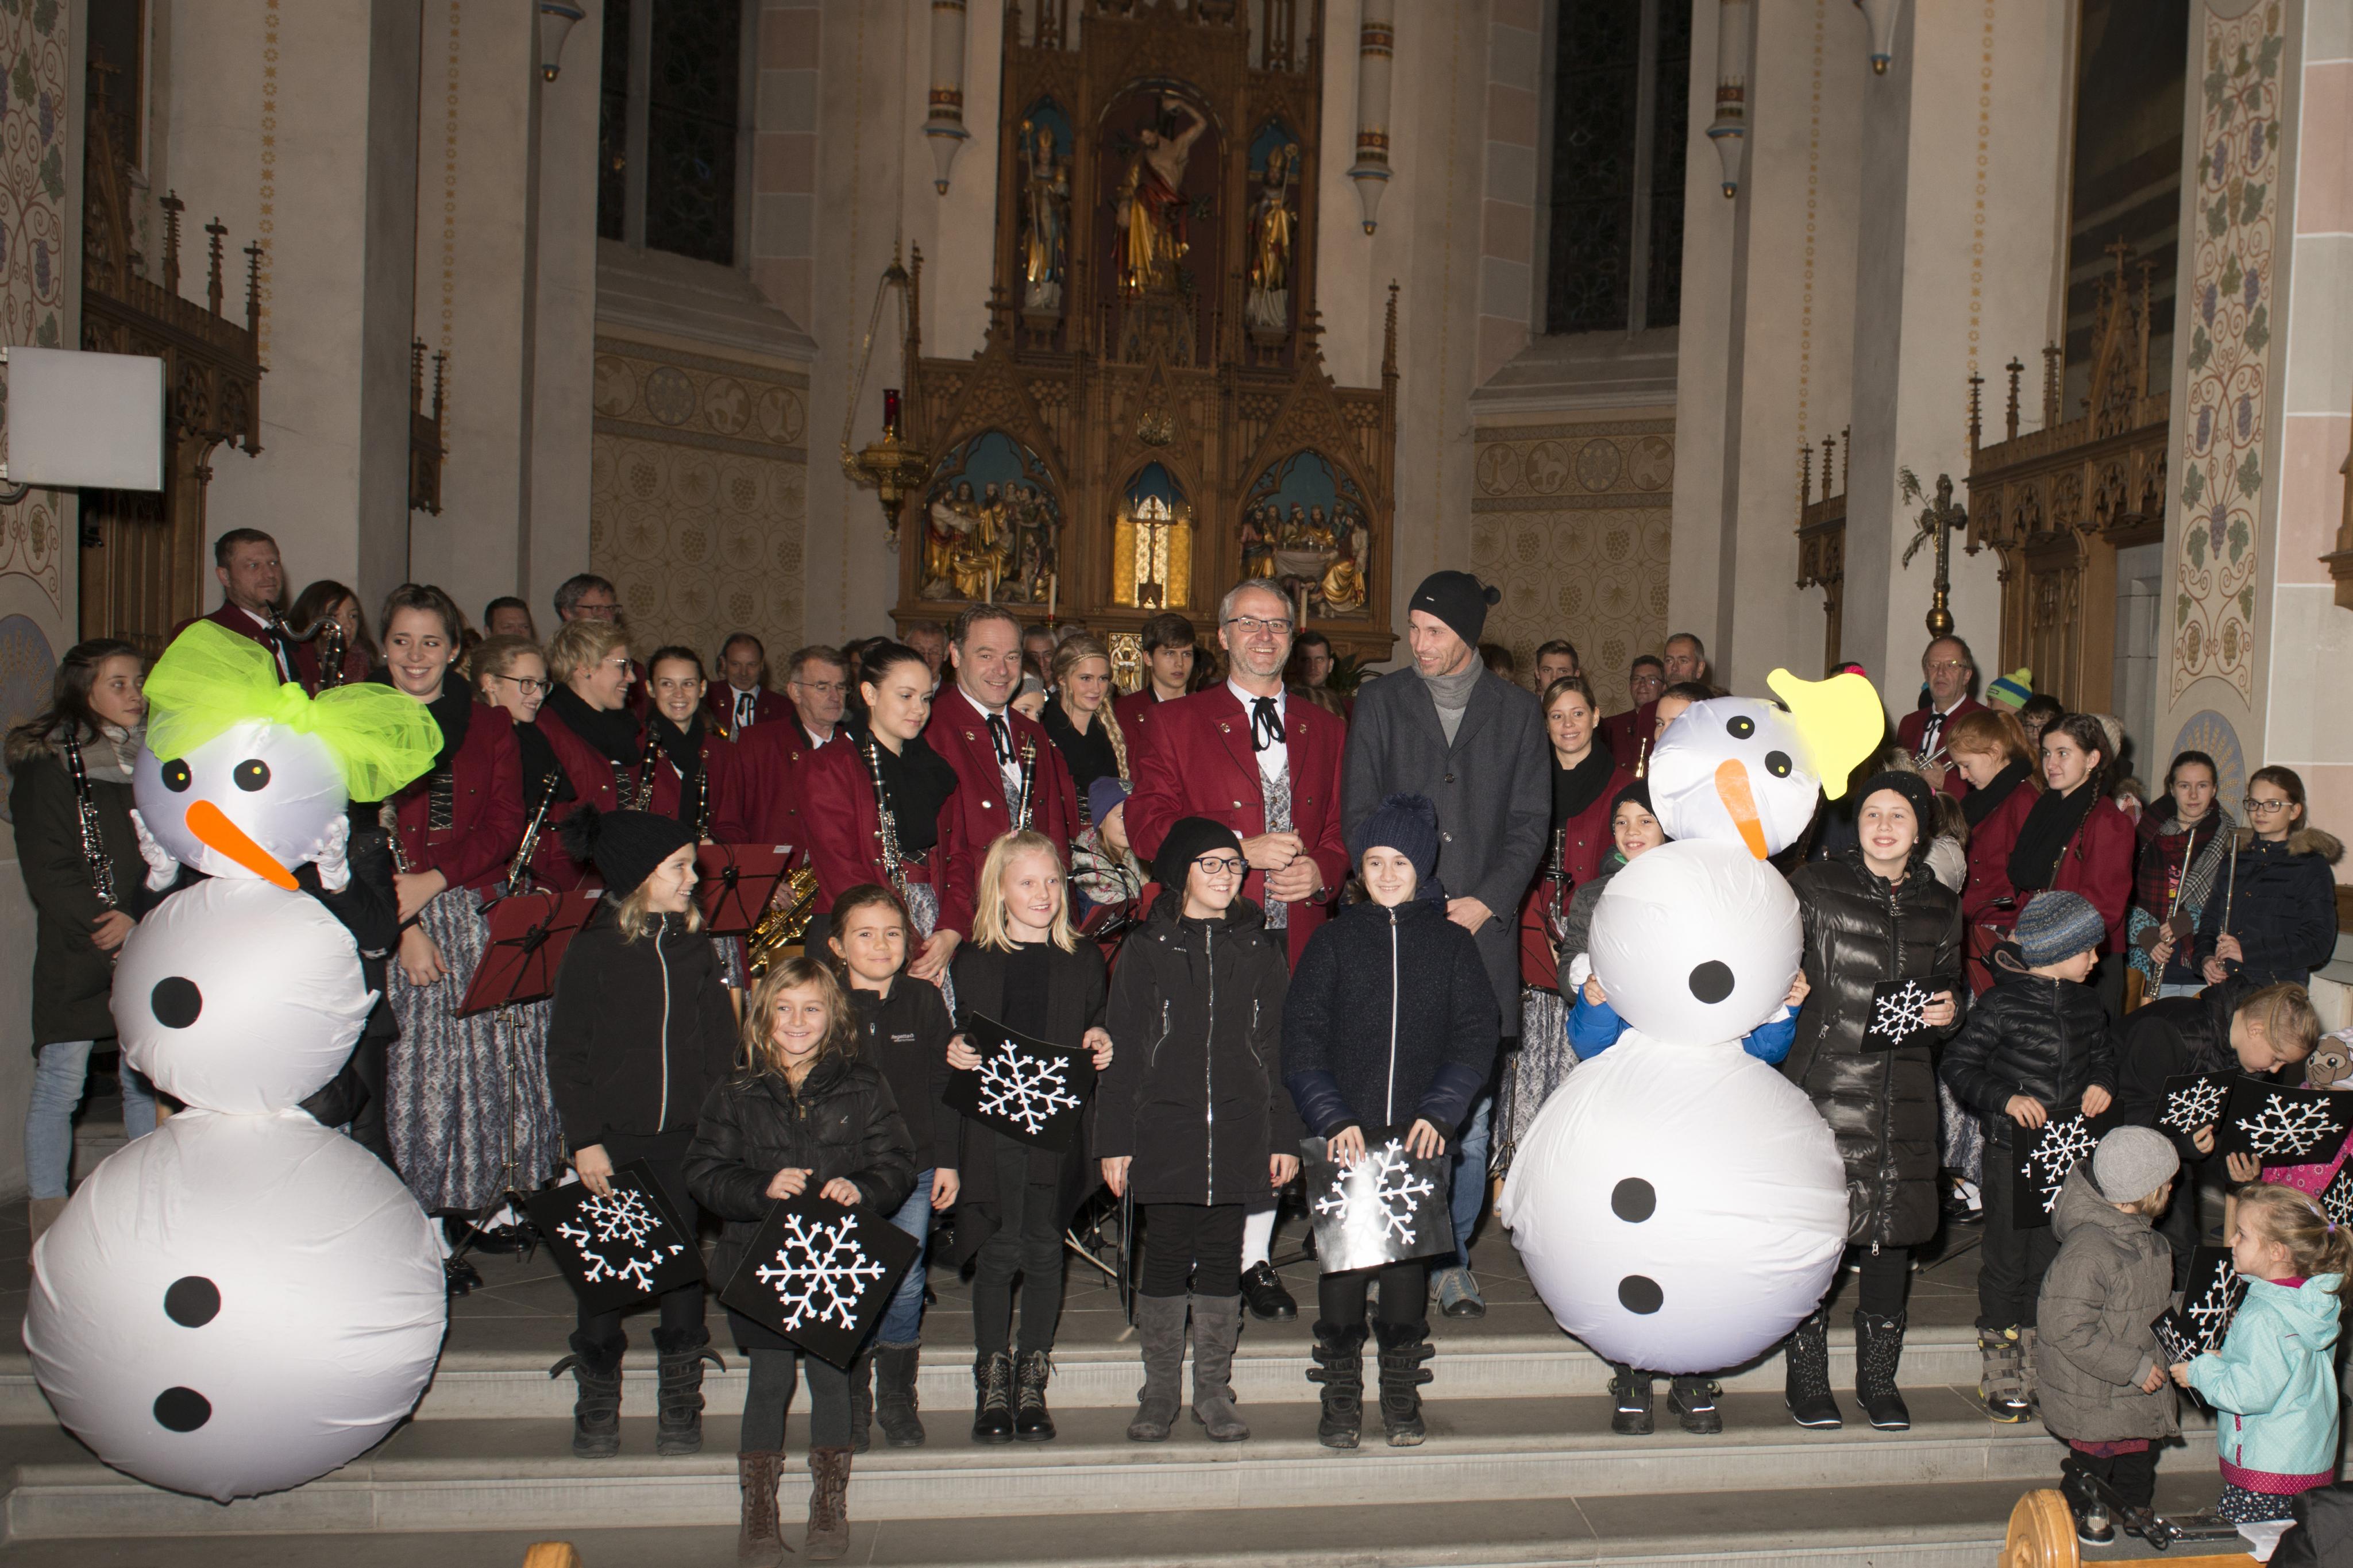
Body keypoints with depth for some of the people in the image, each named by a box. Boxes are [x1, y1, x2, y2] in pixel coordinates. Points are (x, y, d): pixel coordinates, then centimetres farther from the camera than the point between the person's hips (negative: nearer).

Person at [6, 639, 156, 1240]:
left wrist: (140, 921, -7)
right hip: (73, 954, -4)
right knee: (60, 1084, -1)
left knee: (146, 1079, 8)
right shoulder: (48, 764, -3)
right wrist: (103, 923, -14)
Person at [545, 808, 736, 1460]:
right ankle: (597, 1404, 21)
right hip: (614, 1137, -3)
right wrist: (585, 1139, -8)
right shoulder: (592, 949, -5)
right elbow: (565, 1054, -3)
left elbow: (720, 1041, 9)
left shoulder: (694, 944, 6)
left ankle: (680, 1405, 17)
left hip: (685, 1136, 3)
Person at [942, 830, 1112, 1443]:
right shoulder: (974, 960, 7)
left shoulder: (1083, 959, 10)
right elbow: (957, 1038, 10)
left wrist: (1101, 1045, -6)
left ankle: (1032, 1386, 16)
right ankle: (993, 1386, 12)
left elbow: (1097, 1031, 15)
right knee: (999, 1252, -1)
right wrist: (954, 1052, -11)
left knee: (1044, 1251, 4)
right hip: (991, 1124, -1)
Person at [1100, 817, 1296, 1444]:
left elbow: (1280, 1047, 9)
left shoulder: (1261, 949, 9)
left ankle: (1214, 1393, 16)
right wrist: (1115, 1140, -2)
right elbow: (1122, 1052, 2)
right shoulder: (1146, 949, 3)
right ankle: (1160, 1395, 14)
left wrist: (1285, 1138, 5)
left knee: (1222, 1261, 6)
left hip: (1238, 1134, 1)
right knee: (1164, 1259, 2)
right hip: (1163, 1133, -1)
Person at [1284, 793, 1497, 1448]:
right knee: (1342, 1260, -1)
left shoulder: (1452, 942, 7)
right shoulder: (1335, 941, 6)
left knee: (1410, 1262, 4)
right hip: (1344, 1138, 0)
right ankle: (1341, 1397, 11)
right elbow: (1301, 1039, 0)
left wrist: (1439, 1113, -12)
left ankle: (1402, 1397, 17)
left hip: (1422, 1137, 0)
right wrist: (1332, 1118, -12)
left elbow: (1475, 1037, 1)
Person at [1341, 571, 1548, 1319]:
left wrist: (1485, 901, -7)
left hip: (1483, 930, 0)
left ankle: (1454, 1257, 12)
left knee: (1470, 1110, 1)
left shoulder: (1517, 712, 10)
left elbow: (1531, 821, 6)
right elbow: (1359, 813, 5)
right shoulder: (1381, 704, 9)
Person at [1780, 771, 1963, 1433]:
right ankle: (1807, 1377, 13)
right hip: (1825, 1085, -3)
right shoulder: (1814, 887, 0)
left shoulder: (1941, 907, 12)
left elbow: (1947, 989, 20)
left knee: (1893, 1228, 6)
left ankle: (1879, 1378, 22)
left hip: (1904, 1091, 4)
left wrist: (1947, 1012, 0)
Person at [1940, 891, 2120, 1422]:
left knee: (2050, 1264, 10)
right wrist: (2005, 1098, -22)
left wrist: (2102, 1082, 3)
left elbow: (2104, 1049, 23)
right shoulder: (2003, 1005, -13)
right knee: (2007, 1265, 4)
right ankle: (2001, 1375, 18)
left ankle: (2036, 1367, 25)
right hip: (2012, 1154, -5)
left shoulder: (2086, 1005, 4)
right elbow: (1956, 1064, -11)